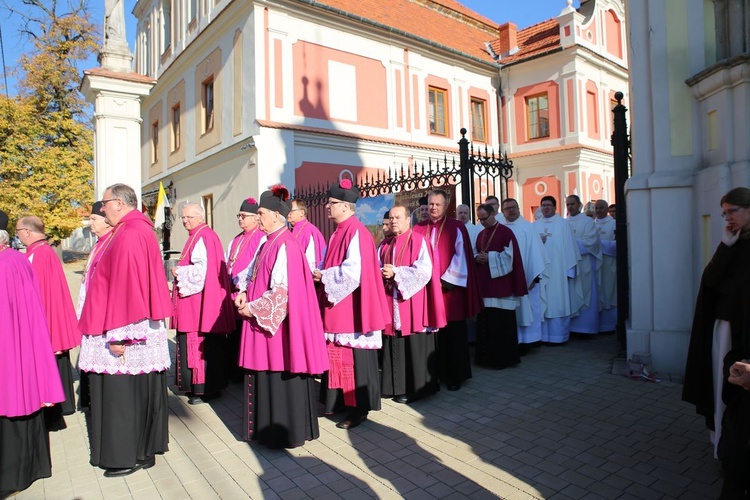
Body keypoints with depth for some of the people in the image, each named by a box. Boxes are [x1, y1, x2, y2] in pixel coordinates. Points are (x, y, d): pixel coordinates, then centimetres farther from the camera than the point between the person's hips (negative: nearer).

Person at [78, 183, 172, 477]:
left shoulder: (129, 235, -18)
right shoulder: (139, 230, 13)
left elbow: (125, 285, -23)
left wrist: (118, 334, -22)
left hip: (126, 333, -10)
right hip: (141, 332, 10)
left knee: (123, 392, 2)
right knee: (137, 390, 17)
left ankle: (131, 457, 16)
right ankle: (143, 449, 29)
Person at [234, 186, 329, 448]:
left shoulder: (285, 245, -17)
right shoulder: (270, 242, 12)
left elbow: (281, 290, -21)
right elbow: (258, 277, 20)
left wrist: (253, 309, -13)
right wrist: (244, 293, 3)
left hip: (278, 322, -9)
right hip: (263, 321, 10)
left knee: (280, 376, 2)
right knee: (265, 375, 16)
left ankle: (285, 433, 18)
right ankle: (268, 428, 31)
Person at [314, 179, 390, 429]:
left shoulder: (356, 232, -16)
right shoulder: (339, 232, 14)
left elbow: (353, 270, -24)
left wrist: (323, 276, -13)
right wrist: (322, 274, 1)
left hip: (351, 307, -10)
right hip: (337, 307, 10)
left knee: (353, 358, 0)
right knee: (338, 354, 16)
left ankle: (358, 409, 12)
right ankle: (340, 401, 29)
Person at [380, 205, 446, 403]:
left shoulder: (419, 241, -5)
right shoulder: (385, 245, 15)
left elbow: (424, 271, -15)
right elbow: (378, 269, 15)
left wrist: (395, 273, -16)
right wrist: (382, 273, -8)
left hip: (412, 303, -6)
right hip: (391, 303, 6)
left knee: (413, 347, 0)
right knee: (394, 347, 9)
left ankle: (414, 388, 11)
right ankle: (396, 386, 20)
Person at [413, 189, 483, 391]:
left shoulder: (456, 228, -1)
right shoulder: (419, 229, 9)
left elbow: (460, 257, -6)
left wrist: (446, 281, -12)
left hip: (449, 288, -3)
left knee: (453, 334, 3)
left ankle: (456, 375, 16)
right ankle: (435, 373, 21)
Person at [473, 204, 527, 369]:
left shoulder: (506, 232, -6)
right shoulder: (480, 235, 15)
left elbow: (509, 255, -12)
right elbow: (475, 253, 19)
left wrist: (489, 257, -15)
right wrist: (477, 258, -4)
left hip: (501, 285, -6)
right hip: (484, 284, 6)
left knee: (501, 322, -4)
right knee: (485, 320, 8)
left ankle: (503, 357, 7)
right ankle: (487, 355, 17)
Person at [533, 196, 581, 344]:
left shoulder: (563, 224, 2)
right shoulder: (535, 225, 10)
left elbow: (570, 248, -1)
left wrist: (569, 269, -5)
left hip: (558, 271, -2)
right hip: (541, 271, 3)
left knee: (558, 303, 0)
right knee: (542, 304, 4)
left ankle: (559, 335, 9)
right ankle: (543, 335, 11)